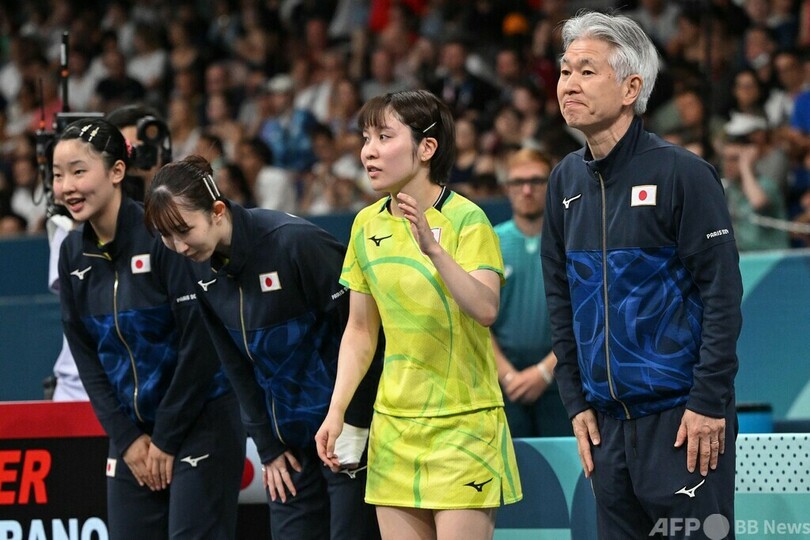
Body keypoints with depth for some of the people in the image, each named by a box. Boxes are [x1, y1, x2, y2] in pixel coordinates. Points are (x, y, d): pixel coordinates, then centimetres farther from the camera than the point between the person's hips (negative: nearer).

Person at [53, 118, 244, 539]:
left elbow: (200, 342, -17)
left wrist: (167, 438, -13)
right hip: (132, 430, 6)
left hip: (199, 422, -6)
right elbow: (85, 355, 8)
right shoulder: (73, 253, 4)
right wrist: (126, 438, -1)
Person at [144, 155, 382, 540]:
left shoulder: (295, 242, -20)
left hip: (348, 430, -7)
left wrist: (352, 430, -14)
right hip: (291, 441, 7)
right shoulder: (203, 272, 0)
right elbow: (237, 367, 9)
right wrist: (269, 449, 7)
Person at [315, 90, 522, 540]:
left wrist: (433, 249, -38)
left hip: (465, 424, -5)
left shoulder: (466, 219, -11)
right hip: (394, 427, 5)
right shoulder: (367, 225, 7)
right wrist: (337, 411, 5)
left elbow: (486, 310, -26)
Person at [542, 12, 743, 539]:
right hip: (609, 421, 6)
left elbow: (723, 294, -11)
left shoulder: (682, 173, -9)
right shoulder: (567, 180, 10)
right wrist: (577, 401, 11)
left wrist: (709, 403, -14)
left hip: (682, 415, -6)